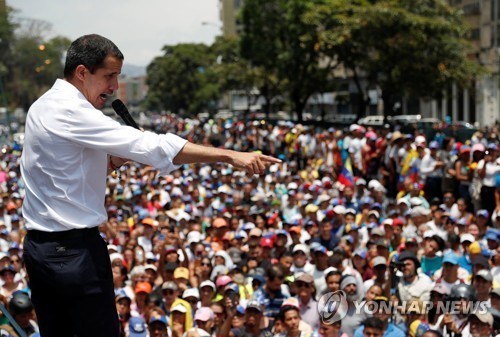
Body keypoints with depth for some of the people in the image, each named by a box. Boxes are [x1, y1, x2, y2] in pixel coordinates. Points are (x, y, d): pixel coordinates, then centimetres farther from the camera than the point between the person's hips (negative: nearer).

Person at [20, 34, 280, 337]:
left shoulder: (44, 106, 12)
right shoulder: (71, 111, -18)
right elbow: (150, 145, -27)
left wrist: (114, 161, 0)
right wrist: (231, 156, -30)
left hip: (38, 244, 10)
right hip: (75, 249, -10)